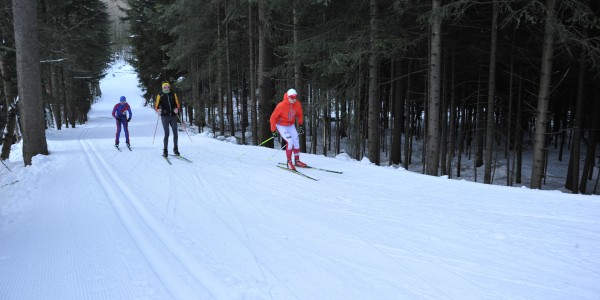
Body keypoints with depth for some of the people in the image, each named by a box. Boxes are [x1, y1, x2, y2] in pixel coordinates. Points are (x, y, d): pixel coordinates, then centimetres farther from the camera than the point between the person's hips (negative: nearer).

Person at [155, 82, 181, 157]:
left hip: (173, 116, 2)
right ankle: (165, 150, 3)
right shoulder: (160, 96, 4)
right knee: (166, 134, -6)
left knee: (175, 133, 1)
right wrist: (158, 110, -23)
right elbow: (156, 105, -1)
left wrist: (177, 109, -13)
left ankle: (175, 148, 16)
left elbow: (177, 104, 8)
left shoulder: (173, 95, 10)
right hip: (165, 117, -2)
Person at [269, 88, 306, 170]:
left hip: (291, 125, 5)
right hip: (281, 126, -5)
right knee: (290, 142, -20)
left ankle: (297, 161, 20)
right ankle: (289, 162, -8)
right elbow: (273, 118, -18)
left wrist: (300, 125, 5)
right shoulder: (281, 106, -27)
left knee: (296, 142, 3)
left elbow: (299, 114, 9)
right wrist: (273, 131, -19)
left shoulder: (297, 104, -13)